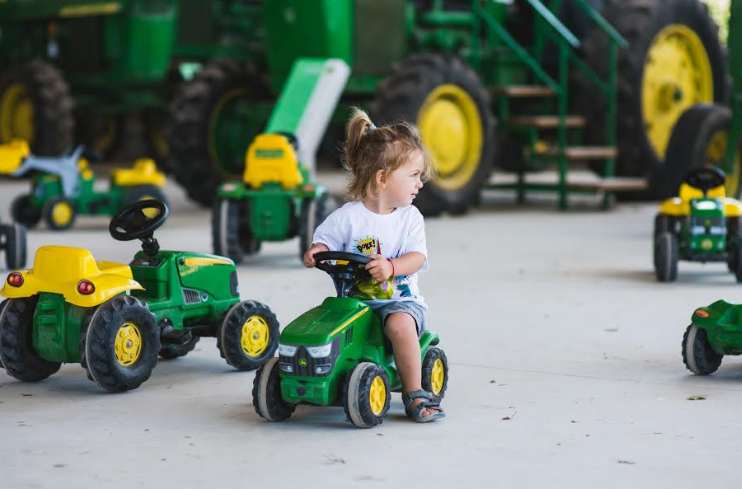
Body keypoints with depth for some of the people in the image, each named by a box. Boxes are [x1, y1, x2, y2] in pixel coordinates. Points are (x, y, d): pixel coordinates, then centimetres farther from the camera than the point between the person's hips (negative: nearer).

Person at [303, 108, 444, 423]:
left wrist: (391, 267, -30)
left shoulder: (410, 218, 2)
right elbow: (324, 241, 5)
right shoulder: (348, 217, -2)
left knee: (400, 323, -34)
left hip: (401, 300, -1)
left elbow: (417, 257, -9)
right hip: (354, 300, 1)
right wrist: (314, 252, -20)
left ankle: (414, 395, -20)